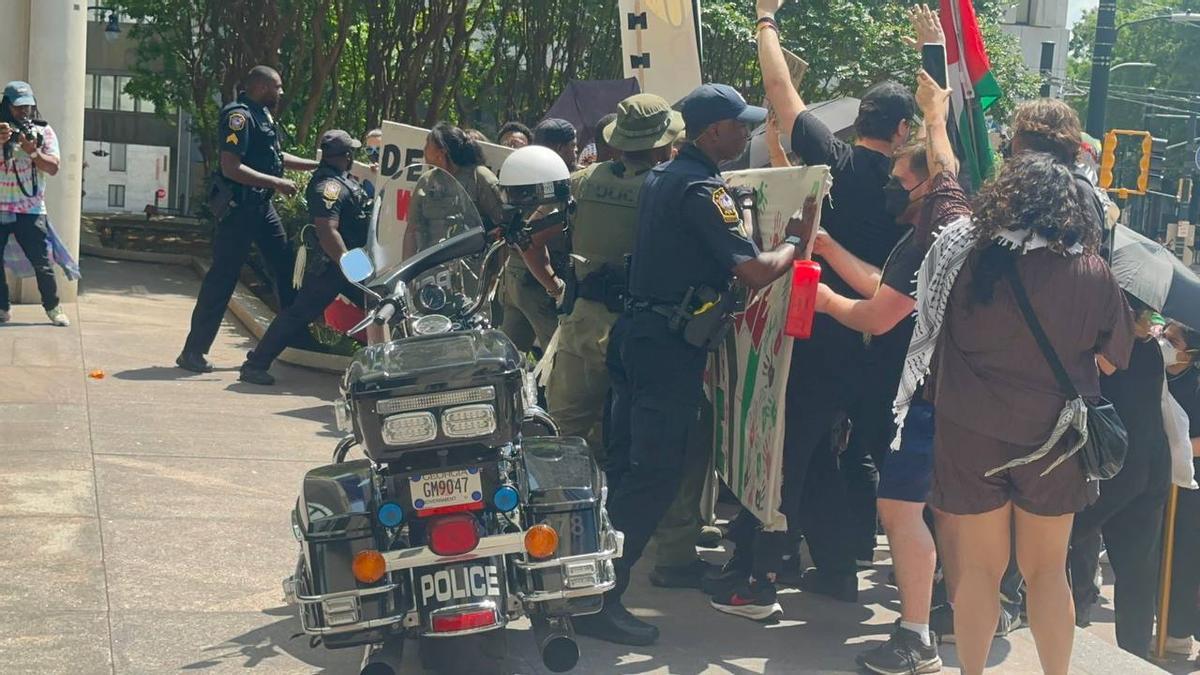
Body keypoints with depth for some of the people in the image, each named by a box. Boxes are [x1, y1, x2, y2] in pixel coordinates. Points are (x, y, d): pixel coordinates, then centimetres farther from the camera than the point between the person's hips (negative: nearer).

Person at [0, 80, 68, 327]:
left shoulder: (43, 131, 3)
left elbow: (53, 167, -5)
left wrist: (33, 151, -21)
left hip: (30, 210, -1)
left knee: (42, 262, -1)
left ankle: (52, 307, 10)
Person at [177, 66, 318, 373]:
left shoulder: (263, 115, 15)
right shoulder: (239, 116, -16)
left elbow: (277, 158, 26)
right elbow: (231, 167, -24)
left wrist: (319, 165, 23)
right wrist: (276, 183, -22)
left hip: (261, 204, 10)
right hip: (238, 206, -10)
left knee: (285, 264, 12)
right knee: (222, 277, -7)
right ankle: (194, 351, -3)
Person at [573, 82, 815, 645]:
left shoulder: (660, 177, 14)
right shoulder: (702, 188, -16)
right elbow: (755, 272, -21)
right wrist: (795, 239, -5)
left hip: (638, 332, 10)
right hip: (672, 345, -10)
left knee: (628, 462, 16)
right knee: (655, 474, -6)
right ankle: (598, 600, -7)